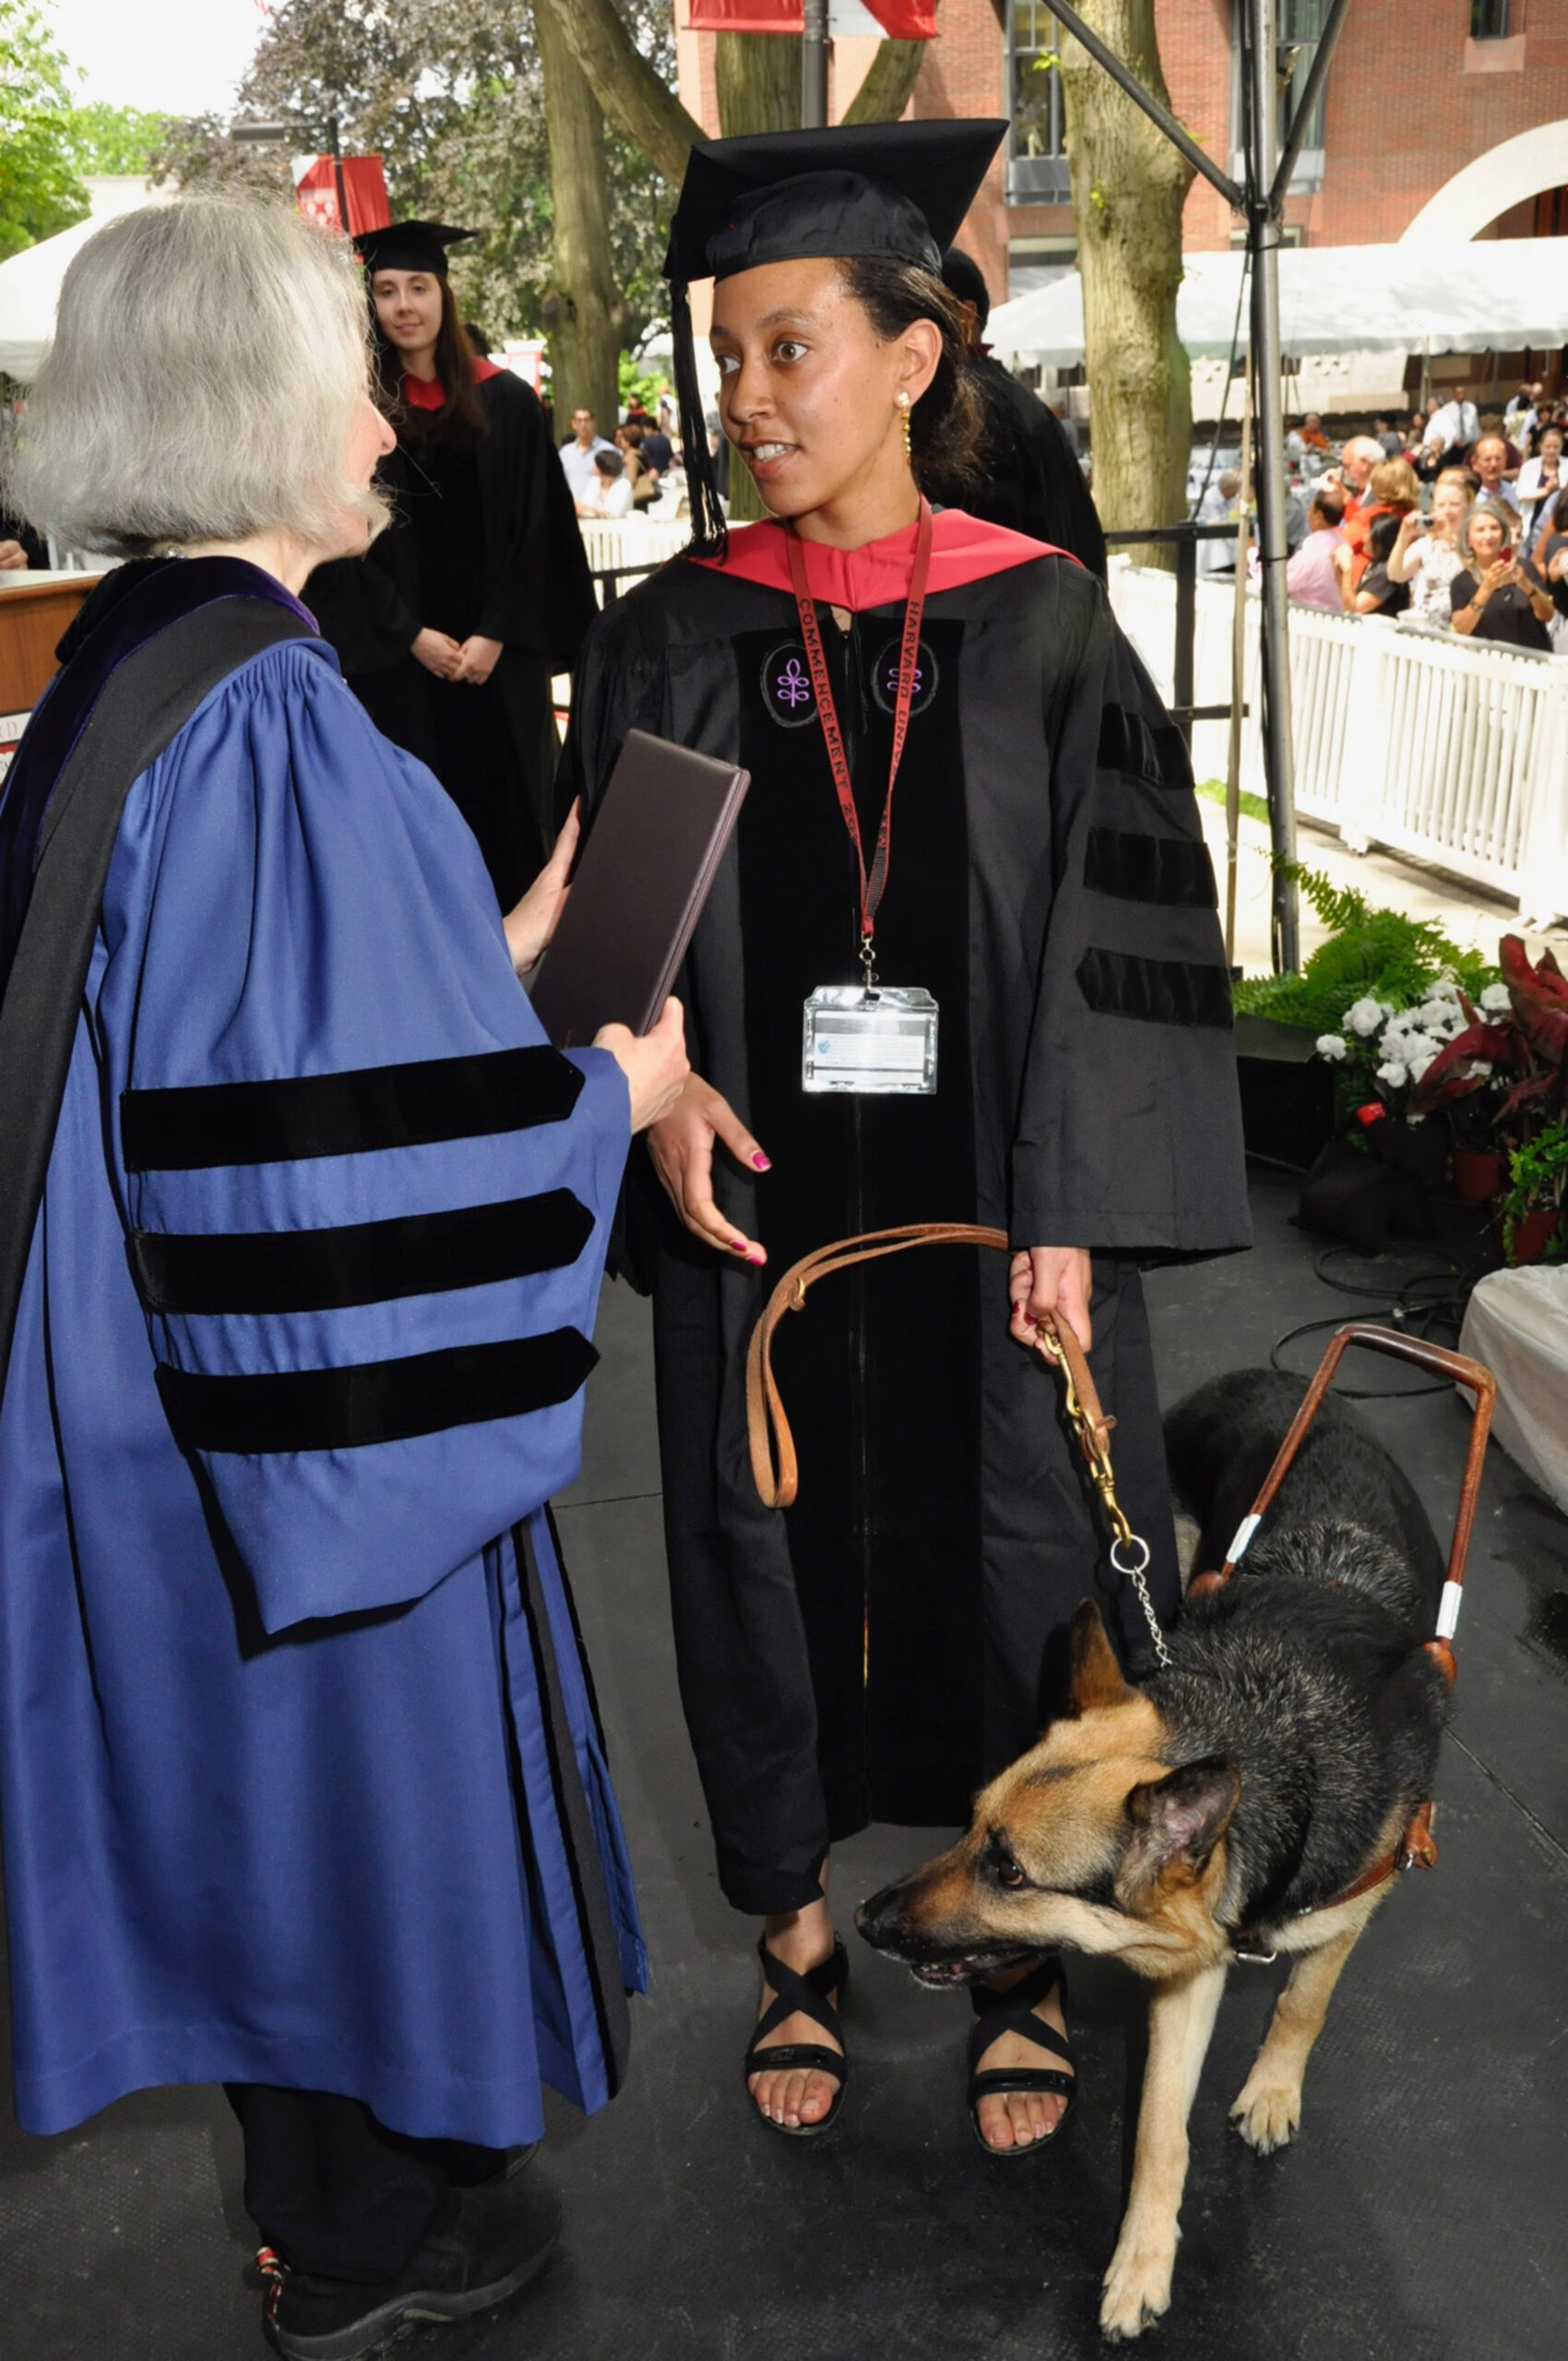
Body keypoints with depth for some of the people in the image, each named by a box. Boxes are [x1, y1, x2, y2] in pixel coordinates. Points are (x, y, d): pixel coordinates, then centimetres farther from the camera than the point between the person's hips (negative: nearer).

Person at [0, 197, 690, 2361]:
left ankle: (312, 2173, 44)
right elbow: (351, 1141, -26)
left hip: (176, 1367, 9)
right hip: (331, 1403, -9)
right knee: (357, 1750, 11)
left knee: (260, 1762, 22)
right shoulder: (271, 722, -25)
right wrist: (603, 1093, -10)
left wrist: (490, 962, 14)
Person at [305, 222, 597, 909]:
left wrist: (497, 634, -9)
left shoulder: (505, 401, 3)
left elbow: (538, 531, 1)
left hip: (500, 655, 1)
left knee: (510, 812, 6)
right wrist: (410, 636, -10)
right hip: (398, 661, -1)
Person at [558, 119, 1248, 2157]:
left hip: (994, 1205, -1)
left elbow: (1120, 925, -5)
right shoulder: (674, 641, -1)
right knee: (772, 1541, 11)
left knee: (1019, 1547, 10)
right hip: (759, 1202, 1)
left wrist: (1071, 1210, -12)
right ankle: (799, 1930, 34)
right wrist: (654, 1085, -14)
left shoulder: (1040, 626, -4)